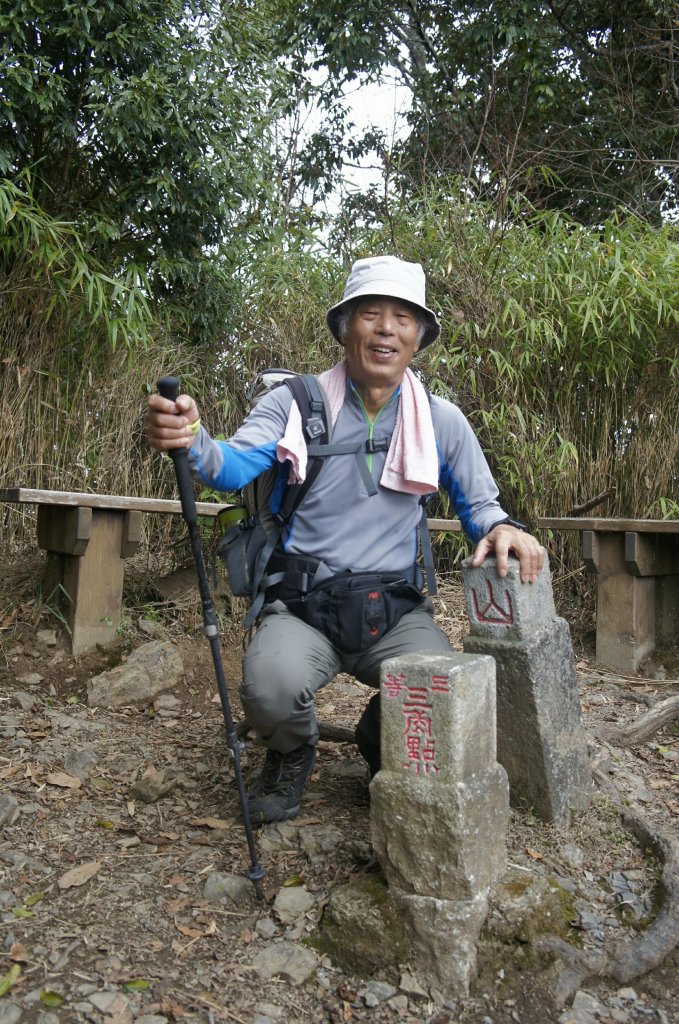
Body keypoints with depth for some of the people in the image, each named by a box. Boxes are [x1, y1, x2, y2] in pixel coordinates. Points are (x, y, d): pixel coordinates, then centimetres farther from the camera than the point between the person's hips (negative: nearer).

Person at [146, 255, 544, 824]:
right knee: (272, 687, -32)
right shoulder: (295, 402, -1)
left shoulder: (443, 421, 5)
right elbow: (236, 467, -15)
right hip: (301, 606, -1)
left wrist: (501, 526, -12)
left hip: (396, 610, 2)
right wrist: (191, 441, -38)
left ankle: (382, 743, 17)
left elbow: (479, 503, 13)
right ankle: (292, 755, 9)